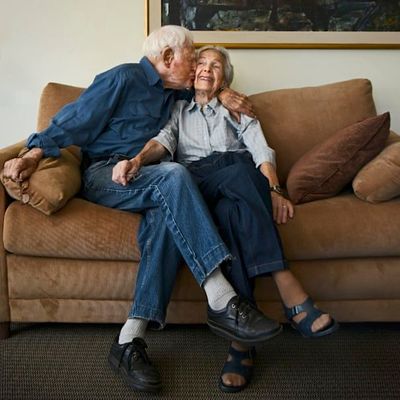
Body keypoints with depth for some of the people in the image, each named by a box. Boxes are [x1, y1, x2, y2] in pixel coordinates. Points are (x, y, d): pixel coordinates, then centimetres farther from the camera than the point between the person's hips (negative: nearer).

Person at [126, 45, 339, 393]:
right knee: (240, 174, -37)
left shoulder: (237, 110, 29)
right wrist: (139, 158, -16)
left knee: (229, 211, -38)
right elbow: (164, 140, 8)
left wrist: (274, 190, -10)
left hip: (241, 177, 1)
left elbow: (261, 150, 11)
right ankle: (289, 289, -46)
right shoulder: (178, 110, 31)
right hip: (195, 184, 0)